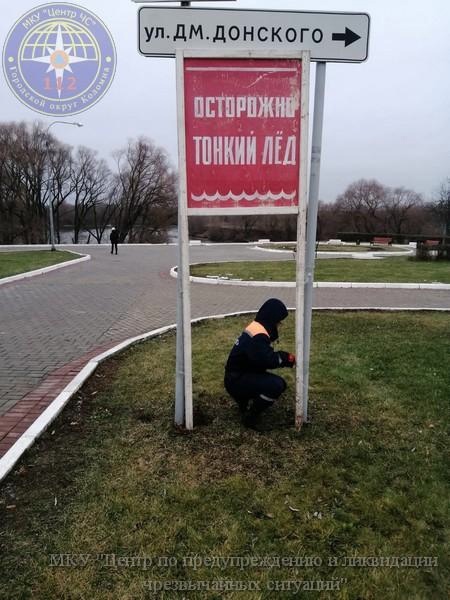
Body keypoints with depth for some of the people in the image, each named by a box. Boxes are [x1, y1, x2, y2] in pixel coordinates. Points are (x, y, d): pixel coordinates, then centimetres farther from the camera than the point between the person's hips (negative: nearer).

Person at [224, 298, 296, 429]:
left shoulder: (255, 327, 7)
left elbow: (265, 355, 12)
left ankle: (244, 400, 20)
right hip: (236, 380, -10)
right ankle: (250, 417, -9)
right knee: (277, 385, -25)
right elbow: (268, 360, -33)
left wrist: (284, 356, -2)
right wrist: (287, 358, -16)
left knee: (279, 383, 12)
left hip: (239, 375, 10)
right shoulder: (258, 336, -25)